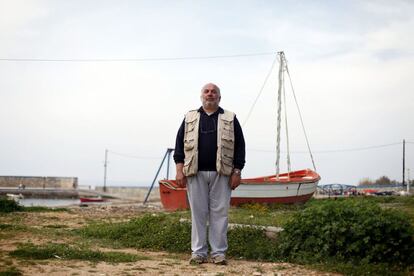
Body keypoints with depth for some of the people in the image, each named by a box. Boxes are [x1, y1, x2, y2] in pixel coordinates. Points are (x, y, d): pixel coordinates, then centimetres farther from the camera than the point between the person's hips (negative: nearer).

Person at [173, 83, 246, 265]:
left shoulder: (230, 119, 11)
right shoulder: (190, 118, 14)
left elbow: (239, 146, 7)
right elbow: (180, 143, 9)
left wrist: (237, 172, -2)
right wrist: (180, 170, -1)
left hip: (221, 174, -1)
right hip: (195, 173, 1)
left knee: (219, 212, 0)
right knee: (198, 212, 2)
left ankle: (219, 253, 6)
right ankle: (198, 252, 8)